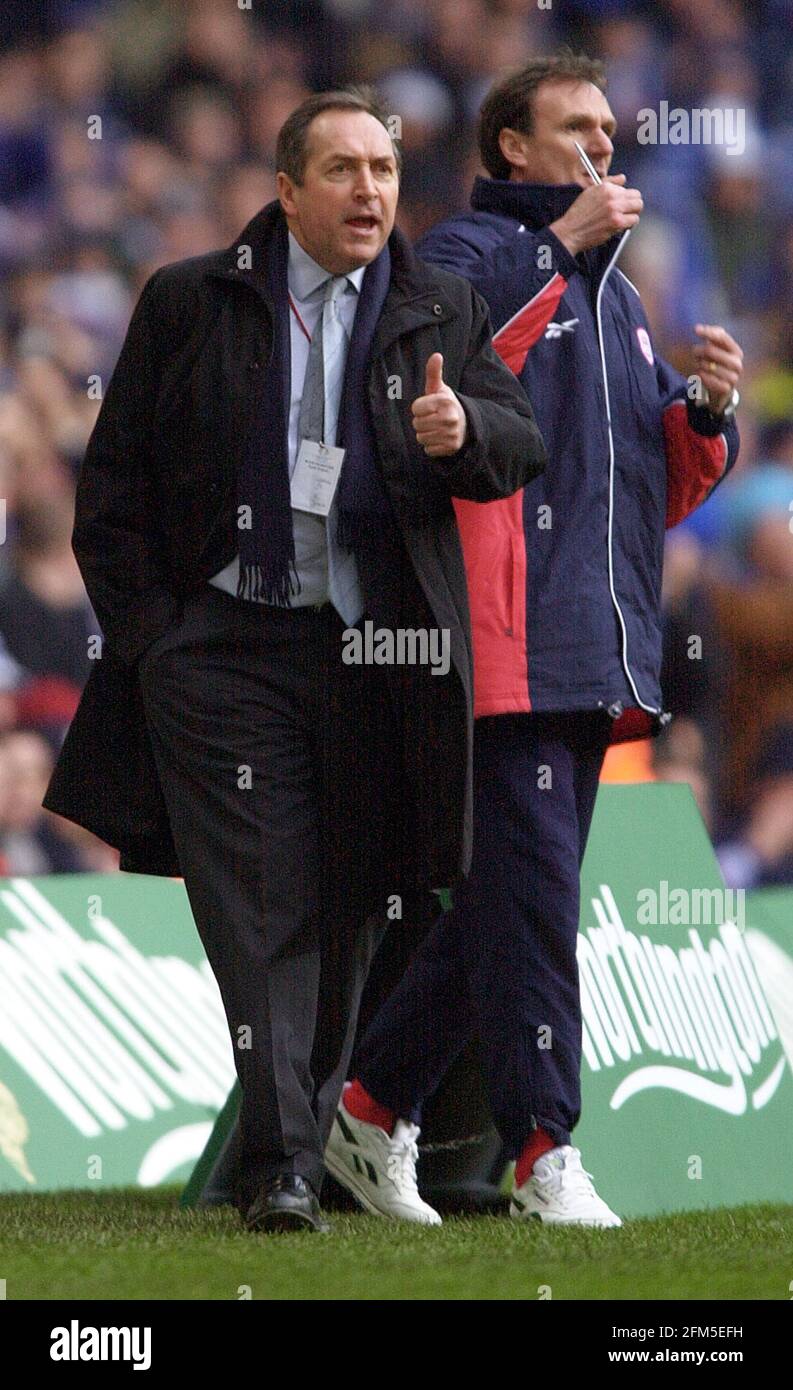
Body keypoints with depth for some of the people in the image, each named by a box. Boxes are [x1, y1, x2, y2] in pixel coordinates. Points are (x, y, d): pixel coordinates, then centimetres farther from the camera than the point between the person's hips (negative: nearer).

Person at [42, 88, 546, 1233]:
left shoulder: (445, 312, 11)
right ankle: (280, 1163, -13)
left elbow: (522, 445, 1)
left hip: (376, 656, 2)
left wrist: (462, 432, -22)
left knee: (347, 911, 8)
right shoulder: (190, 302, 5)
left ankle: (313, 1133, 21)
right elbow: (115, 480, 7)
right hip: (222, 646, -2)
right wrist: (147, 629, -1)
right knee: (257, 904, -9)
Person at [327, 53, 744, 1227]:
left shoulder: (612, 293, 26)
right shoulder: (468, 253, 1)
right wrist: (558, 247, -17)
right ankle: (544, 1150, -11)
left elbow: (668, 488, 26)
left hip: (599, 647, 8)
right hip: (514, 638, -8)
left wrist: (710, 407, 4)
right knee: (531, 887, -12)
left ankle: (375, 1107, 18)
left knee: (515, 898, 9)